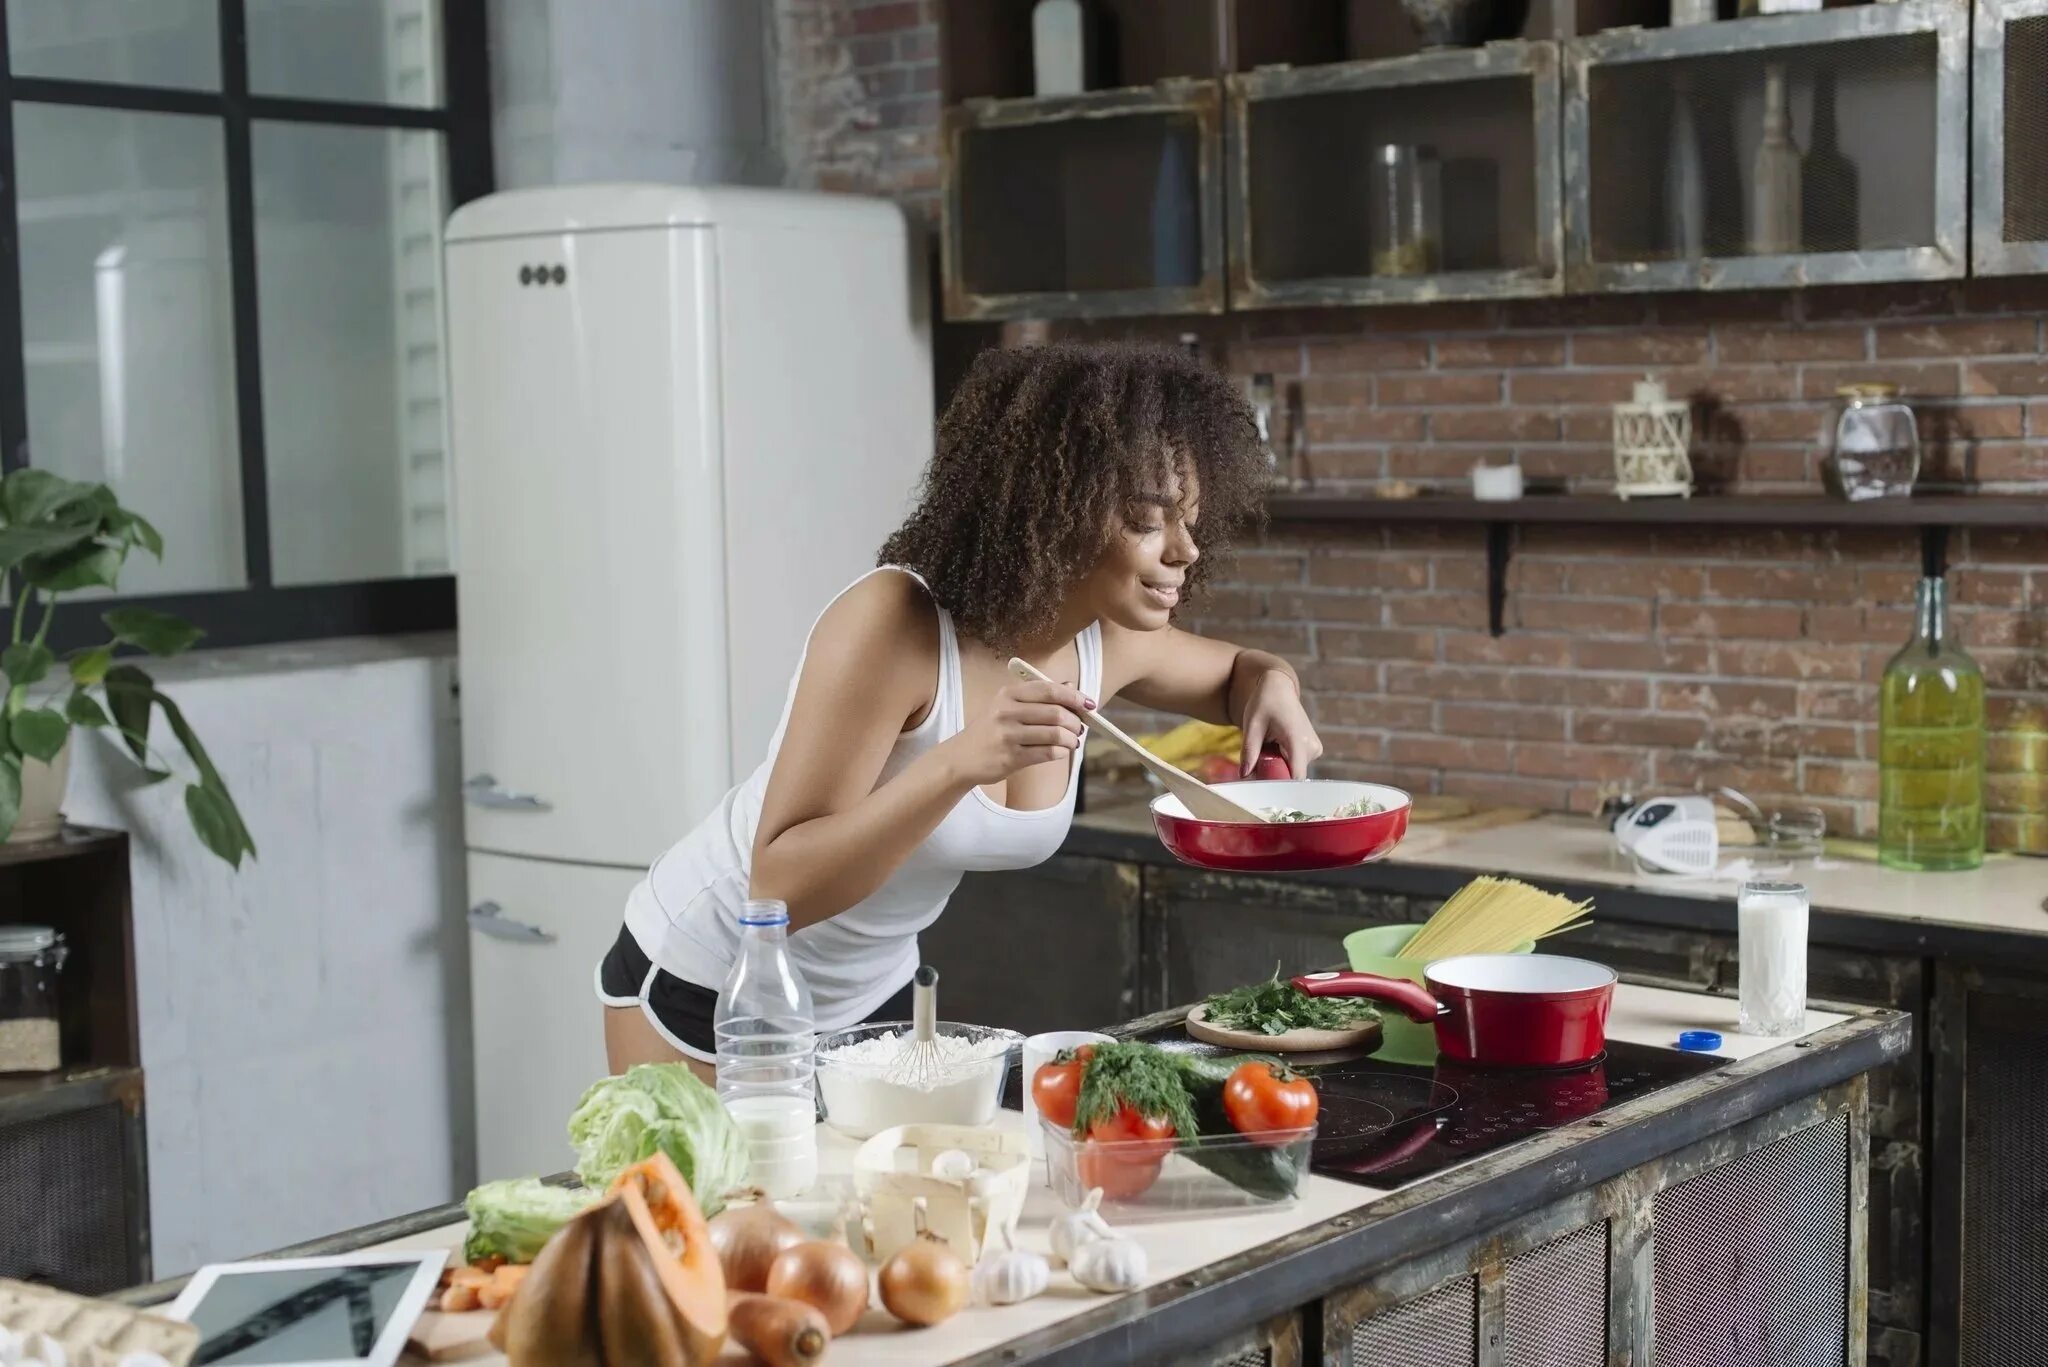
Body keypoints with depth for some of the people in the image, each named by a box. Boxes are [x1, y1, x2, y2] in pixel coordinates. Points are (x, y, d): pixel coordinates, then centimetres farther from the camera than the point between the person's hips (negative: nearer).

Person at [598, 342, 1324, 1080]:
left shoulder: (1110, 641, -11)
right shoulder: (894, 624, -30)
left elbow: (1232, 670, 13)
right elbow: (778, 887, -31)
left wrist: (1271, 685, -11)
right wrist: (960, 760, -43)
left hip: (876, 992, 6)